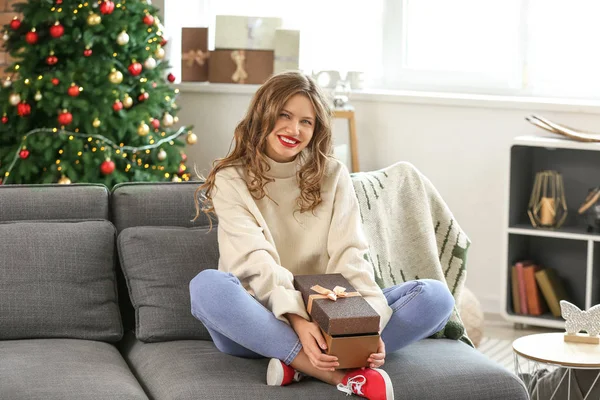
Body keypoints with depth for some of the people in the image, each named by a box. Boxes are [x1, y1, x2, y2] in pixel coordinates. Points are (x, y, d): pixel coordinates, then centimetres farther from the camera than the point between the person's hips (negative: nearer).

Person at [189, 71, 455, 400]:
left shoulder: (333, 176, 8)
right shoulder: (231, 181, -1)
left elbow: (349, 256, -4)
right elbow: (256, 262, -15)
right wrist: (296, 319, -32)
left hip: (326, 317, 3)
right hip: (260, 321, -3)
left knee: (435, 296, -17)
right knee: (208, 286, -36)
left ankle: (298, 364, -31)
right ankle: (341, 373, -38)